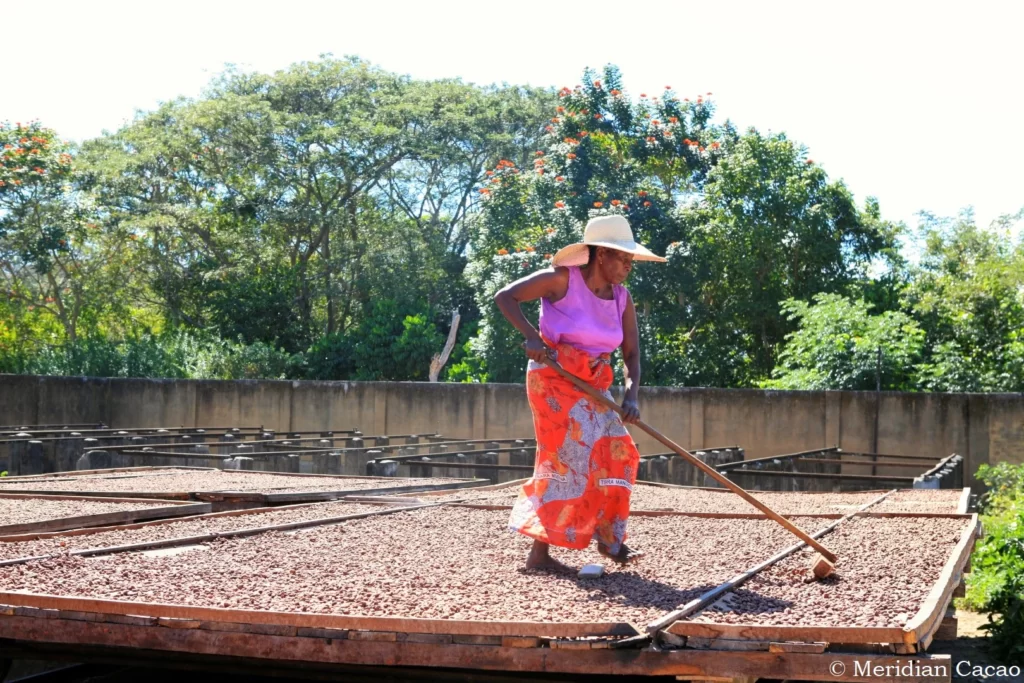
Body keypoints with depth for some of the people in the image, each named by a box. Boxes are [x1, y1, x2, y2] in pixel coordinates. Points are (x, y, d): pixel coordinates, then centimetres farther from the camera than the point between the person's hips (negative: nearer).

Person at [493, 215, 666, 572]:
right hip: (554, 379, -7)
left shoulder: (622, 298, 2)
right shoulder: (562, 280, -15)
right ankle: (540, 552, -5)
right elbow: (505, 297, -14)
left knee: (616, 452, 2)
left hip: (593, 386, 7)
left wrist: (631, 397, -15)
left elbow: (632, 354, 2)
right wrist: (531, 336, -26)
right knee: (570, 458, -10)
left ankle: (608, 537, 18)